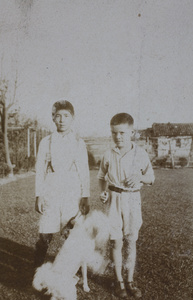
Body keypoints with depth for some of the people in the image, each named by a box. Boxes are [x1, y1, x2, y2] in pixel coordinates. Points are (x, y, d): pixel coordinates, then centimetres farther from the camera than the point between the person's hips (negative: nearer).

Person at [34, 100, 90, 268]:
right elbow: (40, 170, 7)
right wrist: (38, 196, 2)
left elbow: (84, 172, 6)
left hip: (73, 196, 0)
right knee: (45, 236, -1)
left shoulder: (79, 143, 6)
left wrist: (85, 198, 2)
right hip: (50, 195, 0)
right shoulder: (46, 142, 6)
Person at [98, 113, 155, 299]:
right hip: (114, 199, 1)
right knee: (117, 242, 4)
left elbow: (151, 178, 4)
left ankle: (130, 280, 21)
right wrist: (103, 192, -3)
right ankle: (119, 281, 19)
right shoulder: (109, 155, 0)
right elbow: (102, 177, 14)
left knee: (131, 241, 6)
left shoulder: (140, 154, -4)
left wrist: (140, 177, -17)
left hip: (132, 199, 0)